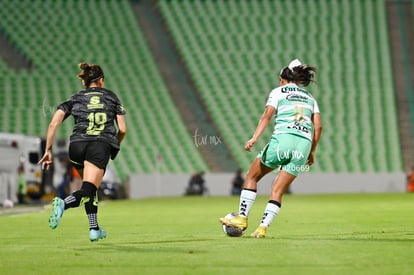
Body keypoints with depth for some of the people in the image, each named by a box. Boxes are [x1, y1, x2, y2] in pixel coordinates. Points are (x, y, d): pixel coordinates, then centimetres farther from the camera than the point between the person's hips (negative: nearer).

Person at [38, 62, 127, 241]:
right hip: (102, 146, -3)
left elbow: (54, 123, 7)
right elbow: (122, 129, 12)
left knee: (90, 188, 23)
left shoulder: (75, 99, 20)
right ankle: (63, 203, -44)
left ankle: (94, 229, 17)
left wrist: (48, 150, 10)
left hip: (77, 145, 3)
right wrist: (114, 147, 29)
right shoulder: (111, 97, 20)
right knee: (88, 191, -15)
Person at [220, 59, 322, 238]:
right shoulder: (310, 98, 25)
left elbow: (267, 115, -3)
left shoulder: (278, 92, 13)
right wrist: (311, 152, 19)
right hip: (304, 144, 4)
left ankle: (242, 218, 8)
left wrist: (254, 138, -13)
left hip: (282, 139, -4)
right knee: (277, 191, 6)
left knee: (252, 177, 14)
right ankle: (263, 227, -6)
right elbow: (318, 126, 14)